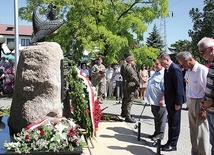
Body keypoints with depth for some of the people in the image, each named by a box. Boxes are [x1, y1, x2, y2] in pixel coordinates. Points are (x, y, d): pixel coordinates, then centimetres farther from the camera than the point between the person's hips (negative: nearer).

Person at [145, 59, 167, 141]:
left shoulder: (164, 74, -15)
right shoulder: (156, 73, 16)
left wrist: (162, 99, -24)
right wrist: (148, 98, 25)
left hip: (159, 101, -10)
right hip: (153, 100, 10)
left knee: (160, 118, 1)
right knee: (156, 117, 17)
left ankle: (160, 134, 11)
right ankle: (157, 132, 28)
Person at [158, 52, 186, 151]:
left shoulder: (175, 69, -19)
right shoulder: (167, 69, 9)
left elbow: (179, 87, -21)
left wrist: (178, 103, -19)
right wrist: (164, 98, 12)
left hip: (175, 101, -9)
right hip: (169, 101, 9)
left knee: (175, 123, 3)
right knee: (170, 123, 16)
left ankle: (173, 144, 12)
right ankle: (170, 142, 26)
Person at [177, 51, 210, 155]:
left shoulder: (202, 70, -17)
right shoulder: (189, 71, 10)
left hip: (201, 103, -8)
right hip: (192, 103, 9)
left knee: (201, 133, -4)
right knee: (193, 132, 16)